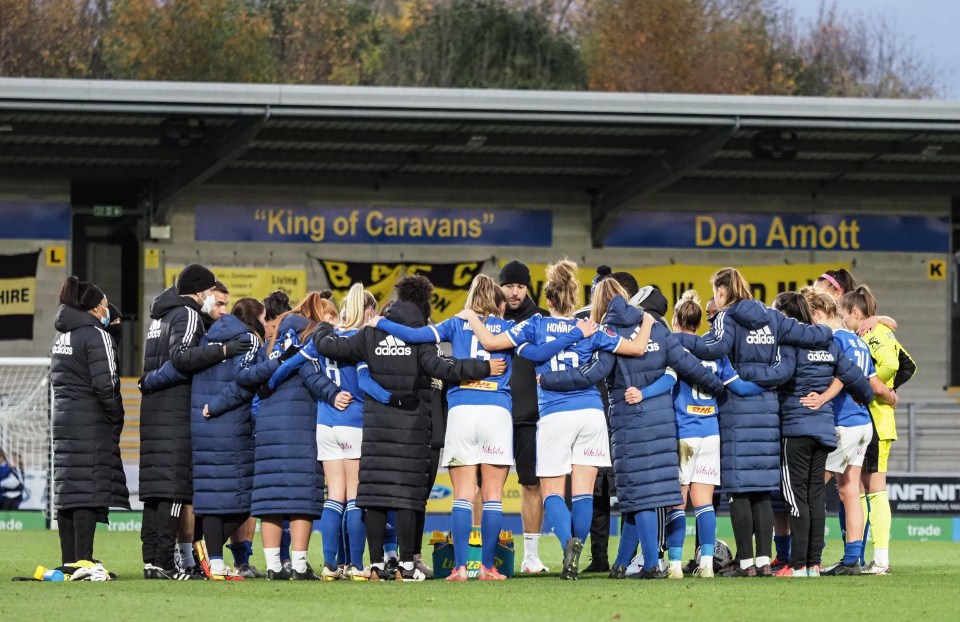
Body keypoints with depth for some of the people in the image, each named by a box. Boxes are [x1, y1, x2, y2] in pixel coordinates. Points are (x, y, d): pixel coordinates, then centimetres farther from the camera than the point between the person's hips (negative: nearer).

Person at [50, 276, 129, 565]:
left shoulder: (62, 336, 16)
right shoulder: (96, 335, -9)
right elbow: (105, 384, -15)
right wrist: (116, 419, -4)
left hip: (64, 419, 8)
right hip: (92, 422, -8)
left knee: (67, 490, 7)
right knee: (89, 490, -10)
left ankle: (69, 561, 8)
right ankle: (83, 560, -14)